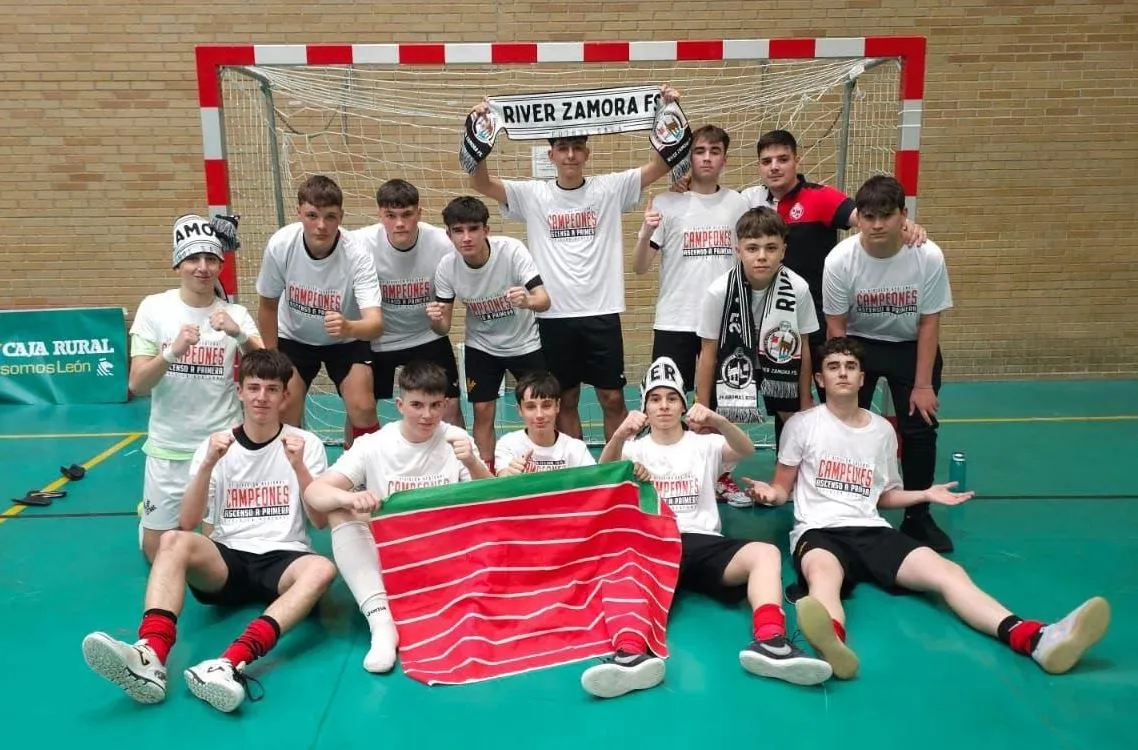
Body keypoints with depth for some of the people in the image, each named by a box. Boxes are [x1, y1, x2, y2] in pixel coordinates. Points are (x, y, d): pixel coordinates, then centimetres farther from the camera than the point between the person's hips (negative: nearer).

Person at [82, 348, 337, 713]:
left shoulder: (306, 443, 5)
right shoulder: (216, 445, 8)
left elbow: (320, 520, -3)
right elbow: (187, 523, 0)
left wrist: (298, 466, -17)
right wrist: (208, 465, -14)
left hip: (283, 561, -1)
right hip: (226, 561, 2)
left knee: (322, 569, -35)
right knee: (173, 540, -29)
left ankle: (230, 663, -53)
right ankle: (151, 656, -48)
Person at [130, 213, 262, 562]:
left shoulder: (235, 314, -3)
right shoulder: (154, 308, -5)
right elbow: (137, 386, -9)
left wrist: (239, 334, -28)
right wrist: (173, 352, -26)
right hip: (169, 448, 0)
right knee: (158, 551, 10)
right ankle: (153, 514, 41)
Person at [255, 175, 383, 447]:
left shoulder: (357, 256, -30)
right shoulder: (279, 245, -24)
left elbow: (376, 323, -40)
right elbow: (268, 305, -8)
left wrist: (349, 327, -62)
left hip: (347, 340, -1)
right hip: (293, 336, 2)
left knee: (362, 409, -16)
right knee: (285, 410, -12)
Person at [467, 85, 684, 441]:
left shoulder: (610, 188, 3)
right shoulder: (533, 195, 3)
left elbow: (661, 165, -2)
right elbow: (480, 182, -5)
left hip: (602, 311, 0)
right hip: (554, 314, 0)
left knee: (613, 398, 7)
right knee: (565, 400, 11)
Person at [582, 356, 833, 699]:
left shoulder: (704, 445, 16)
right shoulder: (636, 449, 15)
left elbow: (746, 450, -6)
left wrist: (718, 421, -29)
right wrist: (619, 436, -30)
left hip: (702, 543, 2)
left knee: (766, 552, -26)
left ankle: (769, 642, -46)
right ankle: (634, 652, -59)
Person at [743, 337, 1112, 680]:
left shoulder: (882, 430, 17)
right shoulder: (802, 424, 6)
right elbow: (782, 490, 10)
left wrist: (925, 494, 13)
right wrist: (768, 493, -12)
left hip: (873, 531, 4)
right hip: (819, 531, -4)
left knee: (946, 571, -24)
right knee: (823, 573, -42)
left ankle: (1035, 638, -44)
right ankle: (833, 643, -74)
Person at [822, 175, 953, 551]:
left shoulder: (929, 256, -23)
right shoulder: (840, 259, -23)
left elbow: (929, 324, -13)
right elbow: (836, 325, -12)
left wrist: (923, 385, -11)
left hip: (911, 346, 0)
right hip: (858, 343, 0)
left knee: (919, 428, -4)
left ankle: (918, 516, 15)